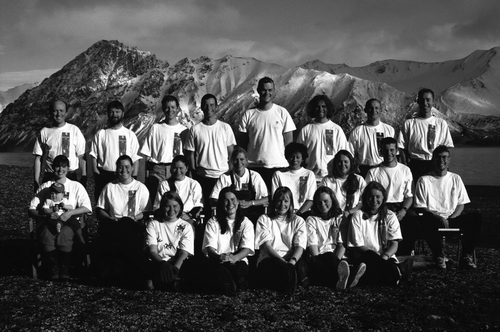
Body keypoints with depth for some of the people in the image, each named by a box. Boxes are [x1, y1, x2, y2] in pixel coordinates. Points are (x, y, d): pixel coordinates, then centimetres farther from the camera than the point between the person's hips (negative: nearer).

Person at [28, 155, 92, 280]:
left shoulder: (76, 186, 10)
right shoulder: (45, 187, 13)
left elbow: (87, 208, -2)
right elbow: (31, 210, 5)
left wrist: (70, 212, -19)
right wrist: (46, 215, -15)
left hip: (69, 222, -1)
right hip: (49, 222, 1)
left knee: (64, 235, -36)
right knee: (46, 236, -34)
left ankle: (65, 269, -18)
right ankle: (53, 269, -18)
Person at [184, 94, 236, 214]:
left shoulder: (225, 127, 3)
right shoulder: (195, 129, 1)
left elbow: (231, 152, 6)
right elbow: (191, 153, 4)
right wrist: (194, 173, 1)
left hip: (223, 175, 0)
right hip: (202, 177, 0)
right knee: (204, 207, 3)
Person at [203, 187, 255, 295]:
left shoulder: (246, 223, 10)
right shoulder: (213, 222, 9)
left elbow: (247, 248, -4)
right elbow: (210, 248, -3)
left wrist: (234, 258, -28)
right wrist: (218, 257, -30)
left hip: (238, 260, 1)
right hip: (218, 261, 0)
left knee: (241, 267, -37)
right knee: (219, 269, -38)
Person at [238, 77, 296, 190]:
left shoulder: (282, 112, 3)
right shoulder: (249, 114, 4)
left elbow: (289, 142, 4)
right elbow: (243, 143, 7)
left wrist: (290, 164, -2)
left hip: (279, 166, 0)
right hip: (254, 167, 0)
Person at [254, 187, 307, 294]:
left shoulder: (298, 221, 18)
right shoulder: (264, 219, 14)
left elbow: (300, 247, 2)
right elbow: (267, 245, -1)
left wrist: (292, 261, -22)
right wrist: (284, 262, -18)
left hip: (293, 260, 2)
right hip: (269, 259, -1)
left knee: (301, 264, -37)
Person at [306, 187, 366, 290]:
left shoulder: (340, 219, 20)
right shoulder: (311, 220, 16)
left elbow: (342, 244, 7)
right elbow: (312, 245, 1)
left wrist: (336, 261, -14)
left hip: (337, 258, 1)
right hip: (319, 259, -1)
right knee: (329, 256, -36)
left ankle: (340, 280, -66)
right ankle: (346, 280, -65)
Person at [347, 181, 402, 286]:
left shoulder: (390, 216, 8)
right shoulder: (358, 216, 2)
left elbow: (394, 244, 1)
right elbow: (358, 245, -4)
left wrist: (384, 256, -21)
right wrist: (378, 257, -19)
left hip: (386, 256, 3)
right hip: (363, 255, -2)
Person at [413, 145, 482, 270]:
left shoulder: (455, 178, 16)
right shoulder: (424, 180, 6)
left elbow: (461, 205, 11)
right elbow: (420, 208, 1)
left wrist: (450, 219, -8)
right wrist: (438, 217, -15)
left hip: (453, 218, 3)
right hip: (433, 217, -3)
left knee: (476, 217, -25)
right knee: (427, 222, -39)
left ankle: (466, 256, -18)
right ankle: (439, 256, -20)